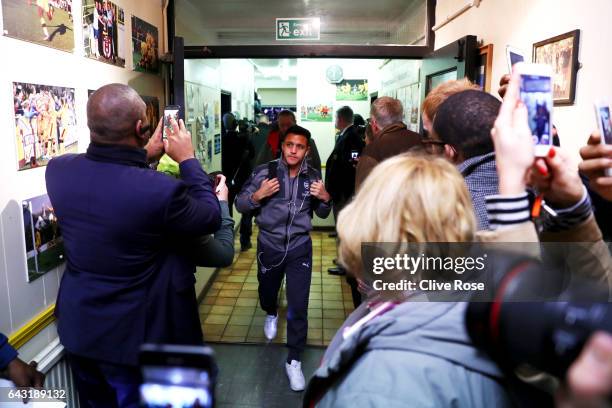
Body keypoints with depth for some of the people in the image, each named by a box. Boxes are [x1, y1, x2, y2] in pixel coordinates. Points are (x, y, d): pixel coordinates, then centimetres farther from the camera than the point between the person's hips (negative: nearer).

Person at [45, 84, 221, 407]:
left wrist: (144, 157, 10)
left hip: (77, 327, 6)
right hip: (134, 335, -5)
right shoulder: (161, 190, -33)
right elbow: (211, 218, -13)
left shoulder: (58, 170, -13)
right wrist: (188, 159, -5)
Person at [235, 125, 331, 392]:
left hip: (300, 248, 0)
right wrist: (258, 195, -26)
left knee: (299, 306, -1)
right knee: (266, 294, 23)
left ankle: (294, 361, 18)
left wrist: (325, 198, -13)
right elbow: (240, 205, -7)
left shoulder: (313, 176, -4)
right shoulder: (265, 171, -12)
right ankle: (271, 314, 60)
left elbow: (322, 214, 8)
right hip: (269, 246, 0)